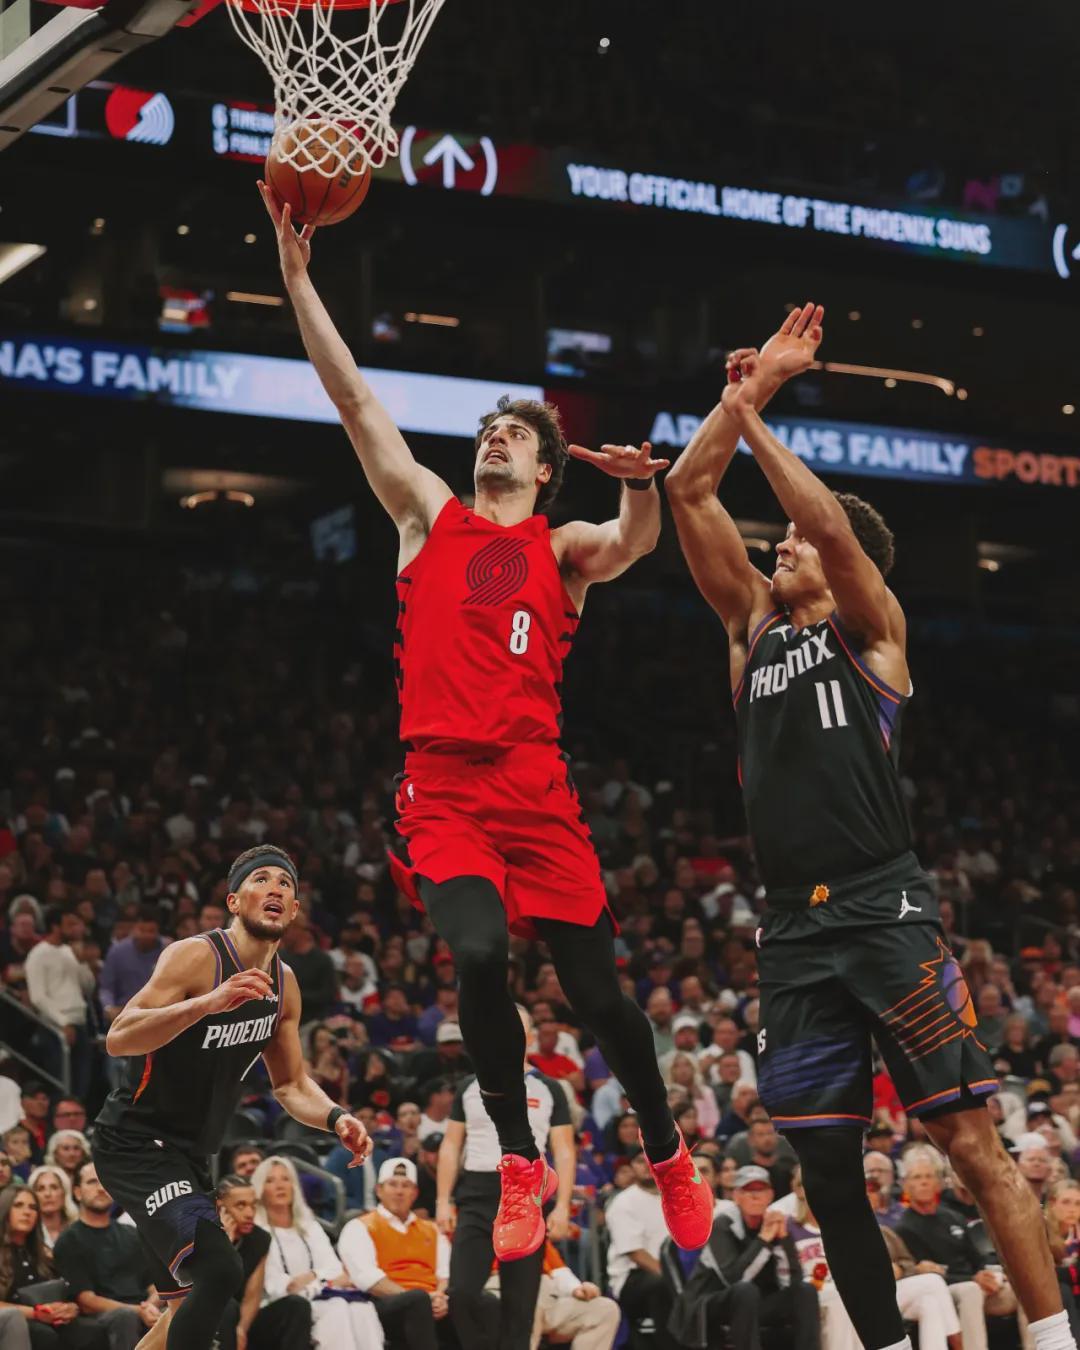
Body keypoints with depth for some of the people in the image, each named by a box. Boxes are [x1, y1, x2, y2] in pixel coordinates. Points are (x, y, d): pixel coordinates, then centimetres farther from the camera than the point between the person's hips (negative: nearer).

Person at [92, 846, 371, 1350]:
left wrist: (335, 1118, -3)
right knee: (218, 1269, -26)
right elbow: (119, 1038, -28)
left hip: (187, 1155, 9)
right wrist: (209, 1002, -40)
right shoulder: (196, 956, -17)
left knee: (191, 1306, 17)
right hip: (135, 1143, -9)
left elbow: (291, 1085, 17)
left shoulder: (284, 984, 7)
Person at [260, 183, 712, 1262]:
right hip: (441, 782, 0)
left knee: (593, 984, 0)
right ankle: (520, 1167, -6)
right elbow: (352, 397, 9)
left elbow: (635, 543, -9)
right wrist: (297, 278, 3)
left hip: (534, 782, 0)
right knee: (479, 953, -22)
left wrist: (639, 486, -32)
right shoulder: (429, 516, 15)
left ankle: (670, 1161, 22)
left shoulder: (560, 549, 13)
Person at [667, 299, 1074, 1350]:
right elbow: (688, 494, 13)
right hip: (793, 929, 5)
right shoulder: (754, 626, 19)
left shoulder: (872, 626, 6)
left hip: (884, 911, -5)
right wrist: (747, 390, 7)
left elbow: (834, 523, -12)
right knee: (825, 1162, 4)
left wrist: (753, 421, -6)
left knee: (969, 1137, -8)